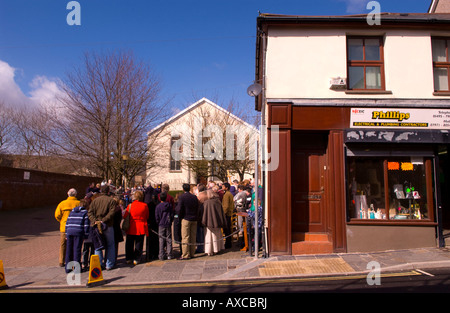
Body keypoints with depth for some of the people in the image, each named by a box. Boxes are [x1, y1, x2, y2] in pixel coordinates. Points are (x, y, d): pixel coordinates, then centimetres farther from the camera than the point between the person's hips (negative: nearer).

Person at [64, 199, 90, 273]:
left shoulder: (72, 211, 20)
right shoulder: (85, 212, 3)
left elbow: (67, 223, 19)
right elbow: (86, 225, -3)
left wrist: (66, 234, 21)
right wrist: (86, 235, 2)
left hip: (69, 232, 5)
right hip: (78, 232, -5)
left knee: (69, 250, 11)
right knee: (77, 249, 1)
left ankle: (68, 268, 17)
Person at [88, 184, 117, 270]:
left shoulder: (95, 200, 7)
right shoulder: (111, 200, -3)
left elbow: (90, 212, -1)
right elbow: (111, 212, -16)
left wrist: (95, 221, -9)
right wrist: (103, 221, -16)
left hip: (96, 226, 3)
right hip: (108, 226, -3)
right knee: (110, 245, 10)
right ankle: (109, 265, 12)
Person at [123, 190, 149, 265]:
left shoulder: (130, 205, -8)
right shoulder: (145, 205, -7)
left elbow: (125, 216, 0)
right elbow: (147, 217, 3)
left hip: (131, 228, 0)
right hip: (141, 228, 0)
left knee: (129, 244, 15)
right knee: (139, 244, 9)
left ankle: (129, 259, 21)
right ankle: (136, 259, 9)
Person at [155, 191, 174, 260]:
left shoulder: (158, 206, -6)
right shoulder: (169, 205, -1)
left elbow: (157, 217, -3)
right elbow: (172, 215, 4)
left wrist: (158, 223, 12)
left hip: (161, 225, -1)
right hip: (168, 224, 1)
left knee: (161, 240, 3)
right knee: (169, 239, 8)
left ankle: (161, 255, 4)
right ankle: (169, 254, 9)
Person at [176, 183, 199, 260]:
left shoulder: (181, 197, -9)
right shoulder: (194, 197, 6)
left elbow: (179, 210, -12)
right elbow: (197, 209, 8)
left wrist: (180, 216, 7)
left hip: (186, 219, -5)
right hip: (194, 219, 5)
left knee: (185, 237, -1)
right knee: (193, 237, 10)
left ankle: (185, 255, -1)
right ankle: (192, 253, 16)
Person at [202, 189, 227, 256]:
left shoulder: (206, 202, -13)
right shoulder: (218, 201, -1)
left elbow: (205, 213, -12)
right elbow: (222, 212, 4)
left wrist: (204, 222, -3)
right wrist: (223, 223, 11)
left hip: (210, 222, -4)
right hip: (217, 222, 4)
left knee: (209, 235, 4)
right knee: (217, 235, 17)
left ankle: (210, 251, 2)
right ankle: (217, 249, 24)